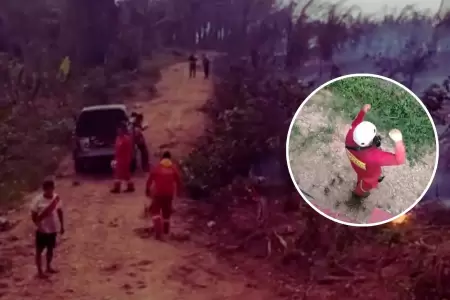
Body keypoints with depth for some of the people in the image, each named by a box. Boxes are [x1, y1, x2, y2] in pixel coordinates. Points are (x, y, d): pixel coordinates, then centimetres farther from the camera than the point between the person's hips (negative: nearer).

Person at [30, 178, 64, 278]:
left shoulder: (56, 198, -7)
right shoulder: (38, 200, -19)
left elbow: (60, 212, 5)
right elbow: (34, 216, -13)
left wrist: (62, 226, 10)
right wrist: (39, 225, -22)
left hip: (53, 229, 4)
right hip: (42, 230, -4)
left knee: (50, 249, 20)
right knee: (39, 251, 10)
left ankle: (48, 267, 40)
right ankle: (40, 271, 23)